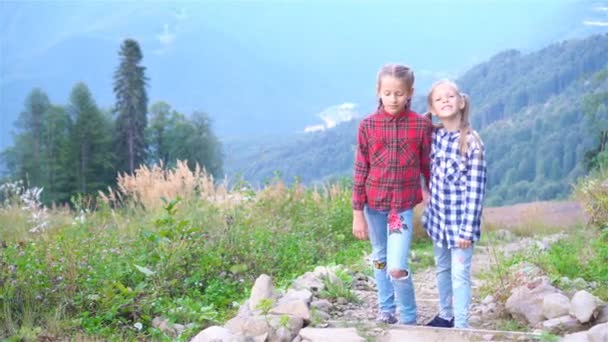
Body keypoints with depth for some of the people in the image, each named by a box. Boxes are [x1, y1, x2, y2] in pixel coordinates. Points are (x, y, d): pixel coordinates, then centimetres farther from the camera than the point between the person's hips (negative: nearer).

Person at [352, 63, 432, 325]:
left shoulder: (422, 125, -7)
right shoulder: (368, 125, -4)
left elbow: (428, 167, 2)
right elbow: (360, 170, -1)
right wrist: (357, 212, -2)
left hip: (403, 204, -2)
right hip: (374, 202, 3)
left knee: (397, 268, -10)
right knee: (379, 259, 16)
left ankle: (409, 320, 11)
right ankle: (386, 311, 34)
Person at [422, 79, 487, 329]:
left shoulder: (471, 142, -15)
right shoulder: (433, 135, 1)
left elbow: (475, 189, -15)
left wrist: (467, 229, -17)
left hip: (460, 219, -6)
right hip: (438, 217, 6)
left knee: (459, 274, 0)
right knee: (442, 269, 19)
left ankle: (460, 326, 9)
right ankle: (445, 315, 36)